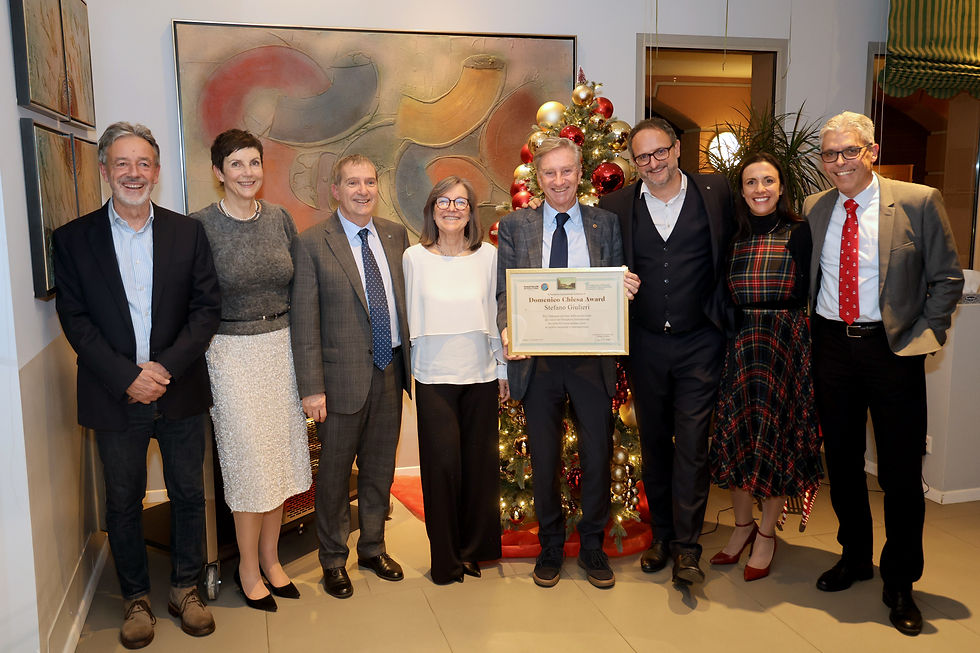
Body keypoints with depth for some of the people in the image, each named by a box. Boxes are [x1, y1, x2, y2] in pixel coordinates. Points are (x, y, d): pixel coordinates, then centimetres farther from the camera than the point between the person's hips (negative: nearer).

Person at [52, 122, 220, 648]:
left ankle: (185, 589, 30)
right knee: (123, 502, 11)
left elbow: (206, 308, -2)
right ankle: (136, 598, 30)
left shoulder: (188, 232, 2)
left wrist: (166, 367, -13)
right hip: (114, 397, -1)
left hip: (180, 391, 1)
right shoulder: (73, 239, 0)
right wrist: (127, 377, -14)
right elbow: (75, 319, -4)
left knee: (188, 494, 11)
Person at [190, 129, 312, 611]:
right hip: (232, 353, -4)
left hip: (281, 349, 4)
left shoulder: (280, 219, 4)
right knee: (249, 462, 2)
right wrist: (197, 364, -9)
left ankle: (269, 558, 29)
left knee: (279, 458, 11)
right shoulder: (201, 226, -9)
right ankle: (248, 568, 22)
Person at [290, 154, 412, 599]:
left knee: (380, 468, 17)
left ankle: (373, 548, 36)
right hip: (343, 376, -4)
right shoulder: (312, 243, -8)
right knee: (335, 472, 9)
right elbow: (305, 322, -10)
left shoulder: (395, 235, 7)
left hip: (390, 369, 5)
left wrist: (409, 363, 8)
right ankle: (333, 559, 29)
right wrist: (311, 387, -14)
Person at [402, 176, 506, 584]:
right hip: (434, 377, -1)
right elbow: (409, 318, 4)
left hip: (481, 374, 2)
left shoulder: (488, 255, 3)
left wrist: (503, 370, 9)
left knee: (480, 463, 8)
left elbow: (496, 315, 7)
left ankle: (475, 549, 28)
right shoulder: (414, 258, 0)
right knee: (442, 464, 0)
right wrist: (406, 370, 2)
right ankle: (445, 558, 18)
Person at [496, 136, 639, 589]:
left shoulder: (606, 224, 7)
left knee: (598, 453, 6)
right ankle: (550, 546, 29)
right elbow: (504, 292, 2)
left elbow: (619, 288, 8)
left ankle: (592, 545, 27)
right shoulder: (514, 226, 5)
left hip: (591, 357, 0)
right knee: (544, 456, 10)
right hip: (537, 359, 0)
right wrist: (508, 330, -17)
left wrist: (628, 289, -16)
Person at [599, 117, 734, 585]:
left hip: (699, 341, -2)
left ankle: (686, 546, 7)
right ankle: (661, 534, 27)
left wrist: (725, 313, 1)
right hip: (644, 342, 3)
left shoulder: (716, 192, 0)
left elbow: (734, 252, 8)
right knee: (653, 441, 12)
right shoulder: (617, 205, 4)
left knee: (692, 443, -3)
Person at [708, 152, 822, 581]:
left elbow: (808, 291, -7)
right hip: (738, 343, 4)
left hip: (787, 340, -3)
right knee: (736, 432, 8)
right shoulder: (733, 236, 9)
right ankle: (742, 525, 27)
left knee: (778, 433, 3)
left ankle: (767, 533, 21)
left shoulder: (798, 232, -2)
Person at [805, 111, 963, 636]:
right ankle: (854, 557, 35)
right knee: (842, 462, 14)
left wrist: (923, 335, -7)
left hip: (892, 350, -3)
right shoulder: (813, 209, 6)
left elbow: (947, 278, 0)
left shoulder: (919, 202, -4)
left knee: (901, 471, 3)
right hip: (831, 347, 3)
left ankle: (900, 583, 21)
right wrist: (811, 331, 5)